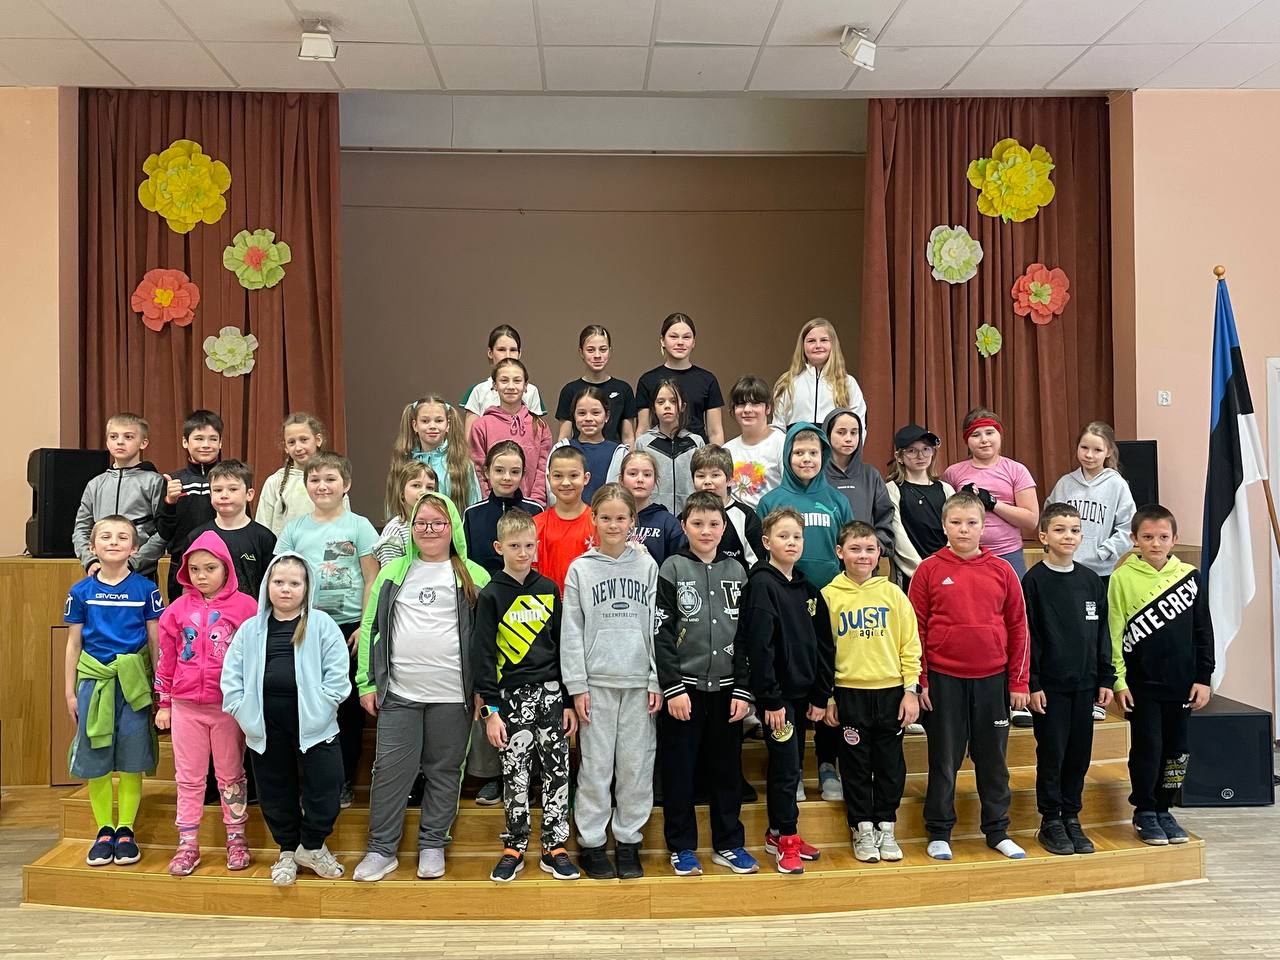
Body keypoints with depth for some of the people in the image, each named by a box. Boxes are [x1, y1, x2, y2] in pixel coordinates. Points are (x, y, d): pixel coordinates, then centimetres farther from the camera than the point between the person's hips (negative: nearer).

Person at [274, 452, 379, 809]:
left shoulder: (358, 526, 0)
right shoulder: (295, 528, 8)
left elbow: (372, 579, -1)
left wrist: (366, 626, -8)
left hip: (347, 625, -2)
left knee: (348, 706, 5)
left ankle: (344, 782, 16)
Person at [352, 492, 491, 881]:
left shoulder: (473, 576, 3)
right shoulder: (394, 572, 9)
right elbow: (371, 627, 10)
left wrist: (484, 687, -2)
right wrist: (367, 682, 4)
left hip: (453, 695, -1)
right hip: (398, 693, 1)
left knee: (444, 770, 8)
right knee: (391, 769, 3)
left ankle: (432, 846, 23)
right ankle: (382, 849, 15)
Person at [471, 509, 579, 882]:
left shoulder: (548, 590, 7)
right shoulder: (491, 596, -3)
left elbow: (562, 646, 10)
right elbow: (482, 654, -4)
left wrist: (569, 700, 7)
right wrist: (490, 710, -10)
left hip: (551, 692, 3)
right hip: (512, 696, -3)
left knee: (557, 770, 4)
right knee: (515, 775, 3)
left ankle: (555, 847, 15)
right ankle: (514, 848, 17)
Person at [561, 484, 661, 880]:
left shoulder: (647, 566, 6)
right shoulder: (580, 568, 3)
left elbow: (657, 625, 5)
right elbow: (571, 632, 1)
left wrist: (657, 681, 0)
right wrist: (577, 685, -4)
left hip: (639, 681, 1)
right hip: (597, 681, -1)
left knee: (636, 764, 4)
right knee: (596, 765, 2)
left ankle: (628, 840, 17)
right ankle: (591, 842, 14)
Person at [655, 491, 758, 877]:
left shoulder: (736, 571, 8)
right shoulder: (673, 569, -2)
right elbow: (661, 634, -6)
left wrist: (742, 690, 1)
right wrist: (673, 688, -12)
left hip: (725, 687, 3)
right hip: (683, 687, -3)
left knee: (727, 769, 9)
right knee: (679, 770, 4)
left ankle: (729, 844, 22)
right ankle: (682, 847, 16)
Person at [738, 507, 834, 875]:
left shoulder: (807, 589, 10)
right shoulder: (761, 585, -11)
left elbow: (823, 645, 12)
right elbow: (758, 647, -17)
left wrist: (820, 696, 7)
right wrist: (771, 700, -19)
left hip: (802, 692, 7)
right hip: (776, 695, -7)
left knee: (792, 767, 14)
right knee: (786, 766, -4)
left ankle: (780, 833, 26)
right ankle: (785, 838, 9)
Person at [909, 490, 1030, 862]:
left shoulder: (1002, 571, 2)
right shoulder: (929, 570, -3)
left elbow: (1018, 627, 6)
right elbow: (916, 628, -2)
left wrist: (1019, 682, 4)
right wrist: (919, 681, -4)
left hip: (992, 678, 2)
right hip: (944, 679, -2)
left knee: (993, 759, 13)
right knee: (944, 760, 8)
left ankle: (998, 831, 27)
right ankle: (939, 833, 20)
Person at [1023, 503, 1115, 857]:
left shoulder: (1091, 580, 7)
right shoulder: (1034, 580, -7)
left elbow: (1102, 632, 11)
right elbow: (1027, 635, -8)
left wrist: (1106, 679, 8)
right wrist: (1032, 684, -11)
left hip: (1085, 682, 4)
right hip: (1050, 683, -4)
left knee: (1080, 754, 9)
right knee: (1052, 753, 1)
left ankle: (1071, 819, 22)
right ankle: (1051, 823, 13)